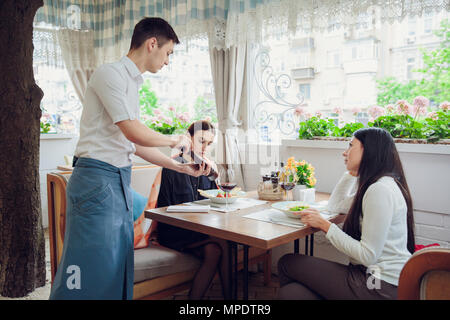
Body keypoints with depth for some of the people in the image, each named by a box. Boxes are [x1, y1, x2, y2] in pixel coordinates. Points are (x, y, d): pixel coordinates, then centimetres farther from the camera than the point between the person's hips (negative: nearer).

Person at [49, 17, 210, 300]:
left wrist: (180, 167, 15)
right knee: (91, 269, -3)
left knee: (119, 269, 12)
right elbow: (134, 133, -19)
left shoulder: (132, 83, 17)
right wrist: (175, 141, -2)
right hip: (97, 179, -9)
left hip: (120, 181, 9)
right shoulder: (111, 73, -10)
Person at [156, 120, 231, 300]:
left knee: (214, 251, -27)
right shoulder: (173, 167, -5)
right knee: (221, 245, -26)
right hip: (174, 232, -4)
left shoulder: (207, 167, 13)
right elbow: (164, 209, -6)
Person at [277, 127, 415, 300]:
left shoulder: (380, 189, -19)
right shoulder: (374, 185, 12)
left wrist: (325, 225, -13)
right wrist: (352, 170, 16)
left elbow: (368, 255, -21)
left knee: (287, 263, -4)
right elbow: (336, 204, 26)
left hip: (381, 288, -9)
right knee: (289, 292, -2)